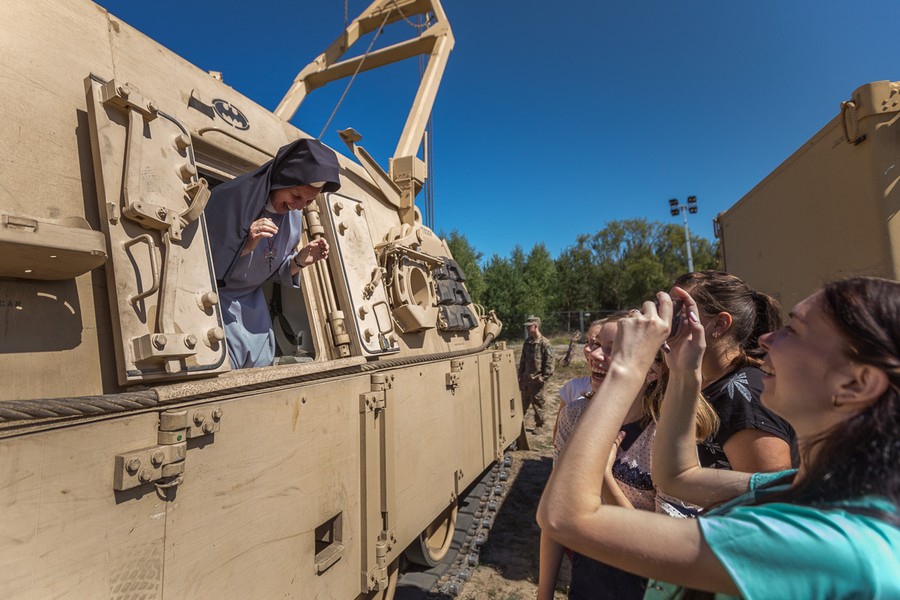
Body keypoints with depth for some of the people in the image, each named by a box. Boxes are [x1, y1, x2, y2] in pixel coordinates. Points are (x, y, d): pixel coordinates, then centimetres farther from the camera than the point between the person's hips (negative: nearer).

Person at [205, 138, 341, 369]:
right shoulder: (231, 197, -19)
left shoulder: (294, 219, -1)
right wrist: (244, 246, -35)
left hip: (252, 305, 6)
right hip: (216, 301, -5)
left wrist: (299, 261, -12)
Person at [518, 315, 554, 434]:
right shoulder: (527, 342, 9)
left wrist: (544, 377, -14)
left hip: (536, 379, -6)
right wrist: (520, 376, 13)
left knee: (537, 403, 5)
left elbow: (549, 362, -12)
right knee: (523, 402, 15)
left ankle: (539, 426, 20)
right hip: (525, 378, 6)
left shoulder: (544, 343, -11)